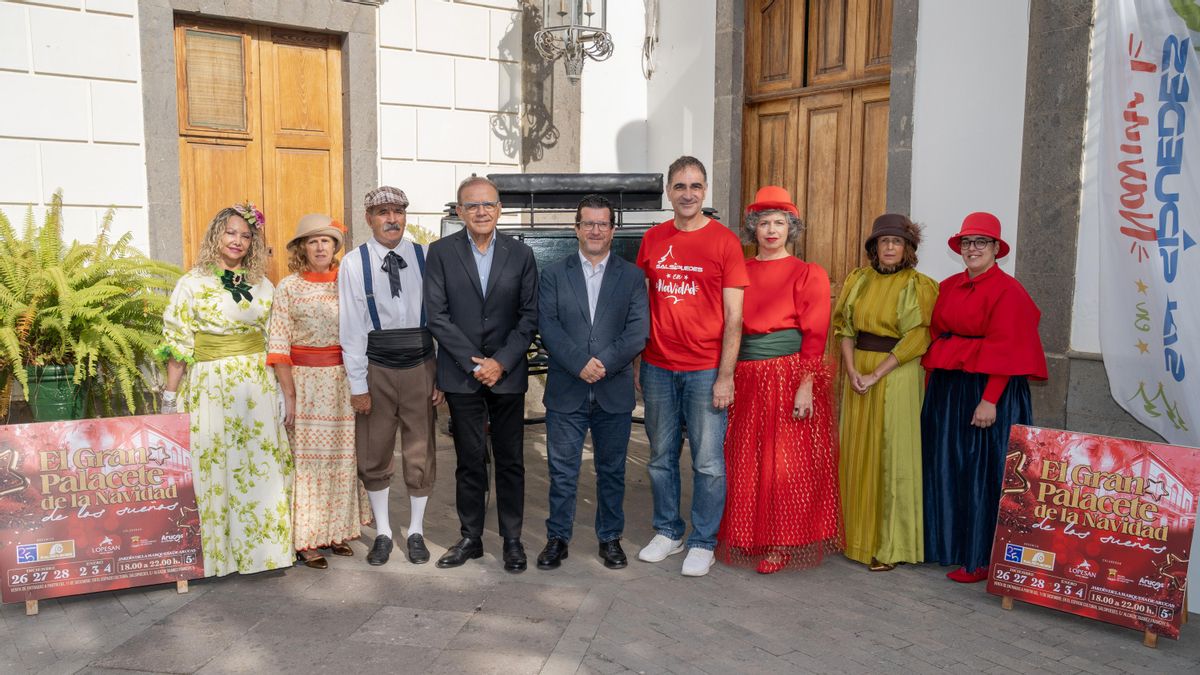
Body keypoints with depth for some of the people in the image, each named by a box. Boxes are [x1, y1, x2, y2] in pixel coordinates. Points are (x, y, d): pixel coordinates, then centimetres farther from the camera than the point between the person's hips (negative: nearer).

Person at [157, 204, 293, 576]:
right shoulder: (193, 283, -1)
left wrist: (283, 392, 9)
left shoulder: (262, 285, 9)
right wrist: (170, 398, -5)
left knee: (261, 466, 6)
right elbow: (178, 344, -3)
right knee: (213, 467, 3)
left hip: (257, 385, 3)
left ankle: (261, 544, 19)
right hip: (211, 385, -3)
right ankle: (216, 548, 17)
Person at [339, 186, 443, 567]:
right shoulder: (355, 263, -4)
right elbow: (352, 328, -4)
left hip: (421, 367, 1)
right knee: (375, 456, 10)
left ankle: (416, 531, 26)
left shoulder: (424, 258, -1)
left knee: (421, 454, 10)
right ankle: (382, 532, 28)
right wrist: (358, 386, -6)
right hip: (376, 370, 0)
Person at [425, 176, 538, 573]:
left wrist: (501, 362, -10)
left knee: (510, 461, 6)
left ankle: (512, 540, 18)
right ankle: (470, 538, 22)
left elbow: (529, 316, 1)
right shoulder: (441, 252, 0)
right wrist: (474, 363, -10)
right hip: (461, 375, 0)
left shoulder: (520, 254, 4)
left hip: (507, 373, 1)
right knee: (469, 461, 8)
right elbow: (437, 316, -5)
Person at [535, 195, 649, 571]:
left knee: (612, 471, 11)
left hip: (614, 392, 0)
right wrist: (580, 364, -17)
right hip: (565, 392, 0)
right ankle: (557, 538, 21)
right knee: (562, 471, 7)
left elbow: (638, 332, -5)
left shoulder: (632, 276, 5)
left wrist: (603, 364, -17)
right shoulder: (553, 275, 6)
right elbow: (547, 327, -5)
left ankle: (610, 538, 26)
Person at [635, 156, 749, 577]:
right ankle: (668, 532, 28)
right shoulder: (652, 240, 7)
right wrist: (634, 362, 7)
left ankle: (703, 543, 18)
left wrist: (725, 376, -10)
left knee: (708, 461, 3)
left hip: (705, 370, -3)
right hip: (658, 368, 4)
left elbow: (733, 317, -5)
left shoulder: (724, 241, -4)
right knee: (661, 457, 12)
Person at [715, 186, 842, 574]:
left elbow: (813, 335, -6)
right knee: (745, 462, 9)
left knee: (786, 464, 0)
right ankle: (747, 539, 24)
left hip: (788, 375, -4)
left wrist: (806, 385, -15)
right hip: (745, 377, 4)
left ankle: (780, 545, 14)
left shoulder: (808, 275, 0)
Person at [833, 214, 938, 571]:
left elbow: (917, 338, -11)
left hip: (898, 375, -4)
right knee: (857, 452, 9)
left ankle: (890, 545, 9)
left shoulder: (919, 286, -4)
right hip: (858, 372, 5)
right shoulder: (858, 280, 9)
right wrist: (852, 371, -8)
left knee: (891, 455, -1)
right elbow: (845, 327, 6)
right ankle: (858, 533, 23)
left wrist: (877, 374, -15)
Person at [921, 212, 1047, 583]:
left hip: (986, 388, -6)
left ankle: (979, 557, 9)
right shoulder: (948, 287, 11)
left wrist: (989, 400, -20)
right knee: (945, 467, 12)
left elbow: (1004, 349, -15)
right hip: (946, 388, 7)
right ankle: (942, 542, 25)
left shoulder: (1007, 290, -8)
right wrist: (933, 384, 7)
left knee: (981, 473, -1)